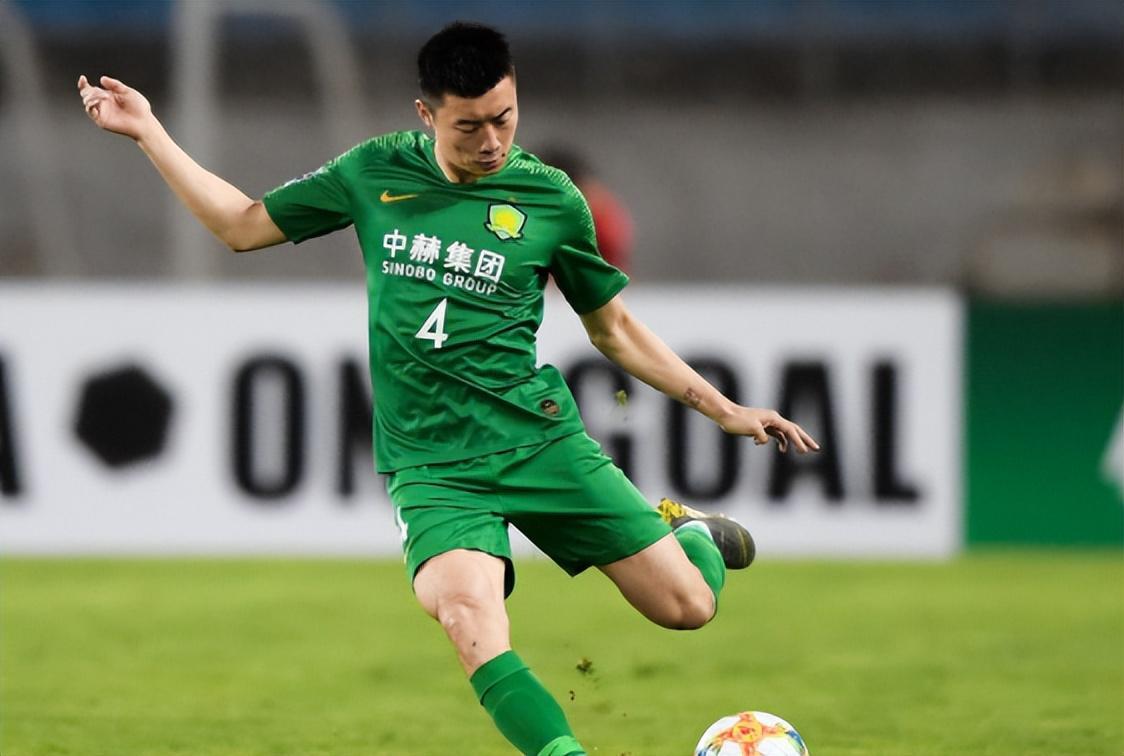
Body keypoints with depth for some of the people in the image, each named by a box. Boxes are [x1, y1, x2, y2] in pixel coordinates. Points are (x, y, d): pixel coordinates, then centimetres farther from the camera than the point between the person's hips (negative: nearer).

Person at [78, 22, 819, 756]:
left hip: (538, 439, 0)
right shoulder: (376, 173, 5)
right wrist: (147, 131, 14)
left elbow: (614, 327, 14)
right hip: (432, 463, 0)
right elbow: (244, 225, 17)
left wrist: (723, 410, 12)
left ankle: (685, 530, 32)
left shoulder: (552, 199, 2)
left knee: (687, 606, -4)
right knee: (468, 613, -31)